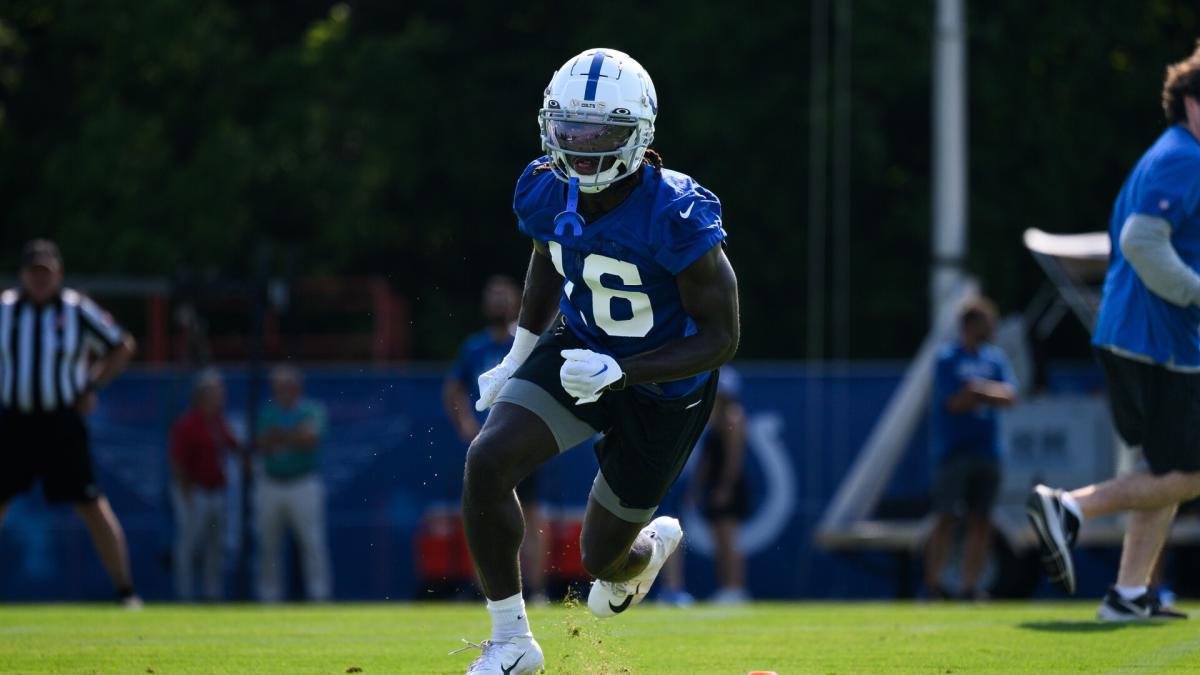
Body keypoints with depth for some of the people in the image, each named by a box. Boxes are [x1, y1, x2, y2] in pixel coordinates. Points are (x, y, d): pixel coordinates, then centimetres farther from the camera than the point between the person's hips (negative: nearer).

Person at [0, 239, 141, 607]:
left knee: (92, 506, -5)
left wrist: (92, 387, 2)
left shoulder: (78, 310, 0)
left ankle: (126, 591, 0)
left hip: (62, 423, -2)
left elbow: (123, 346, 12)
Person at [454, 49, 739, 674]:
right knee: (486, 463, -21)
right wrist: (518, 359, 13)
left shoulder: (675, 217, -32)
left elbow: (721, 337, -24)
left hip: (663, 386, -4)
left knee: (601, 558, 8)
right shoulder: (547, 192, -14)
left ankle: (652, 544, 50)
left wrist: (619, 372, -35)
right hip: (577, 346, 4)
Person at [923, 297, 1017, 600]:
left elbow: (1010, 396, 1)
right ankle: (932, 584, -6)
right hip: (954, 450, -6)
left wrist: (979, 389, -13)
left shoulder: (995, 358, 13)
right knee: (946, 519, -9)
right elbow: (955, 402, -13)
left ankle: (969, 584, 5)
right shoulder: (947, 358, -5)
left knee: (981, 521, 2)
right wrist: (990, 394, -4)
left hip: (986, 449, 6)